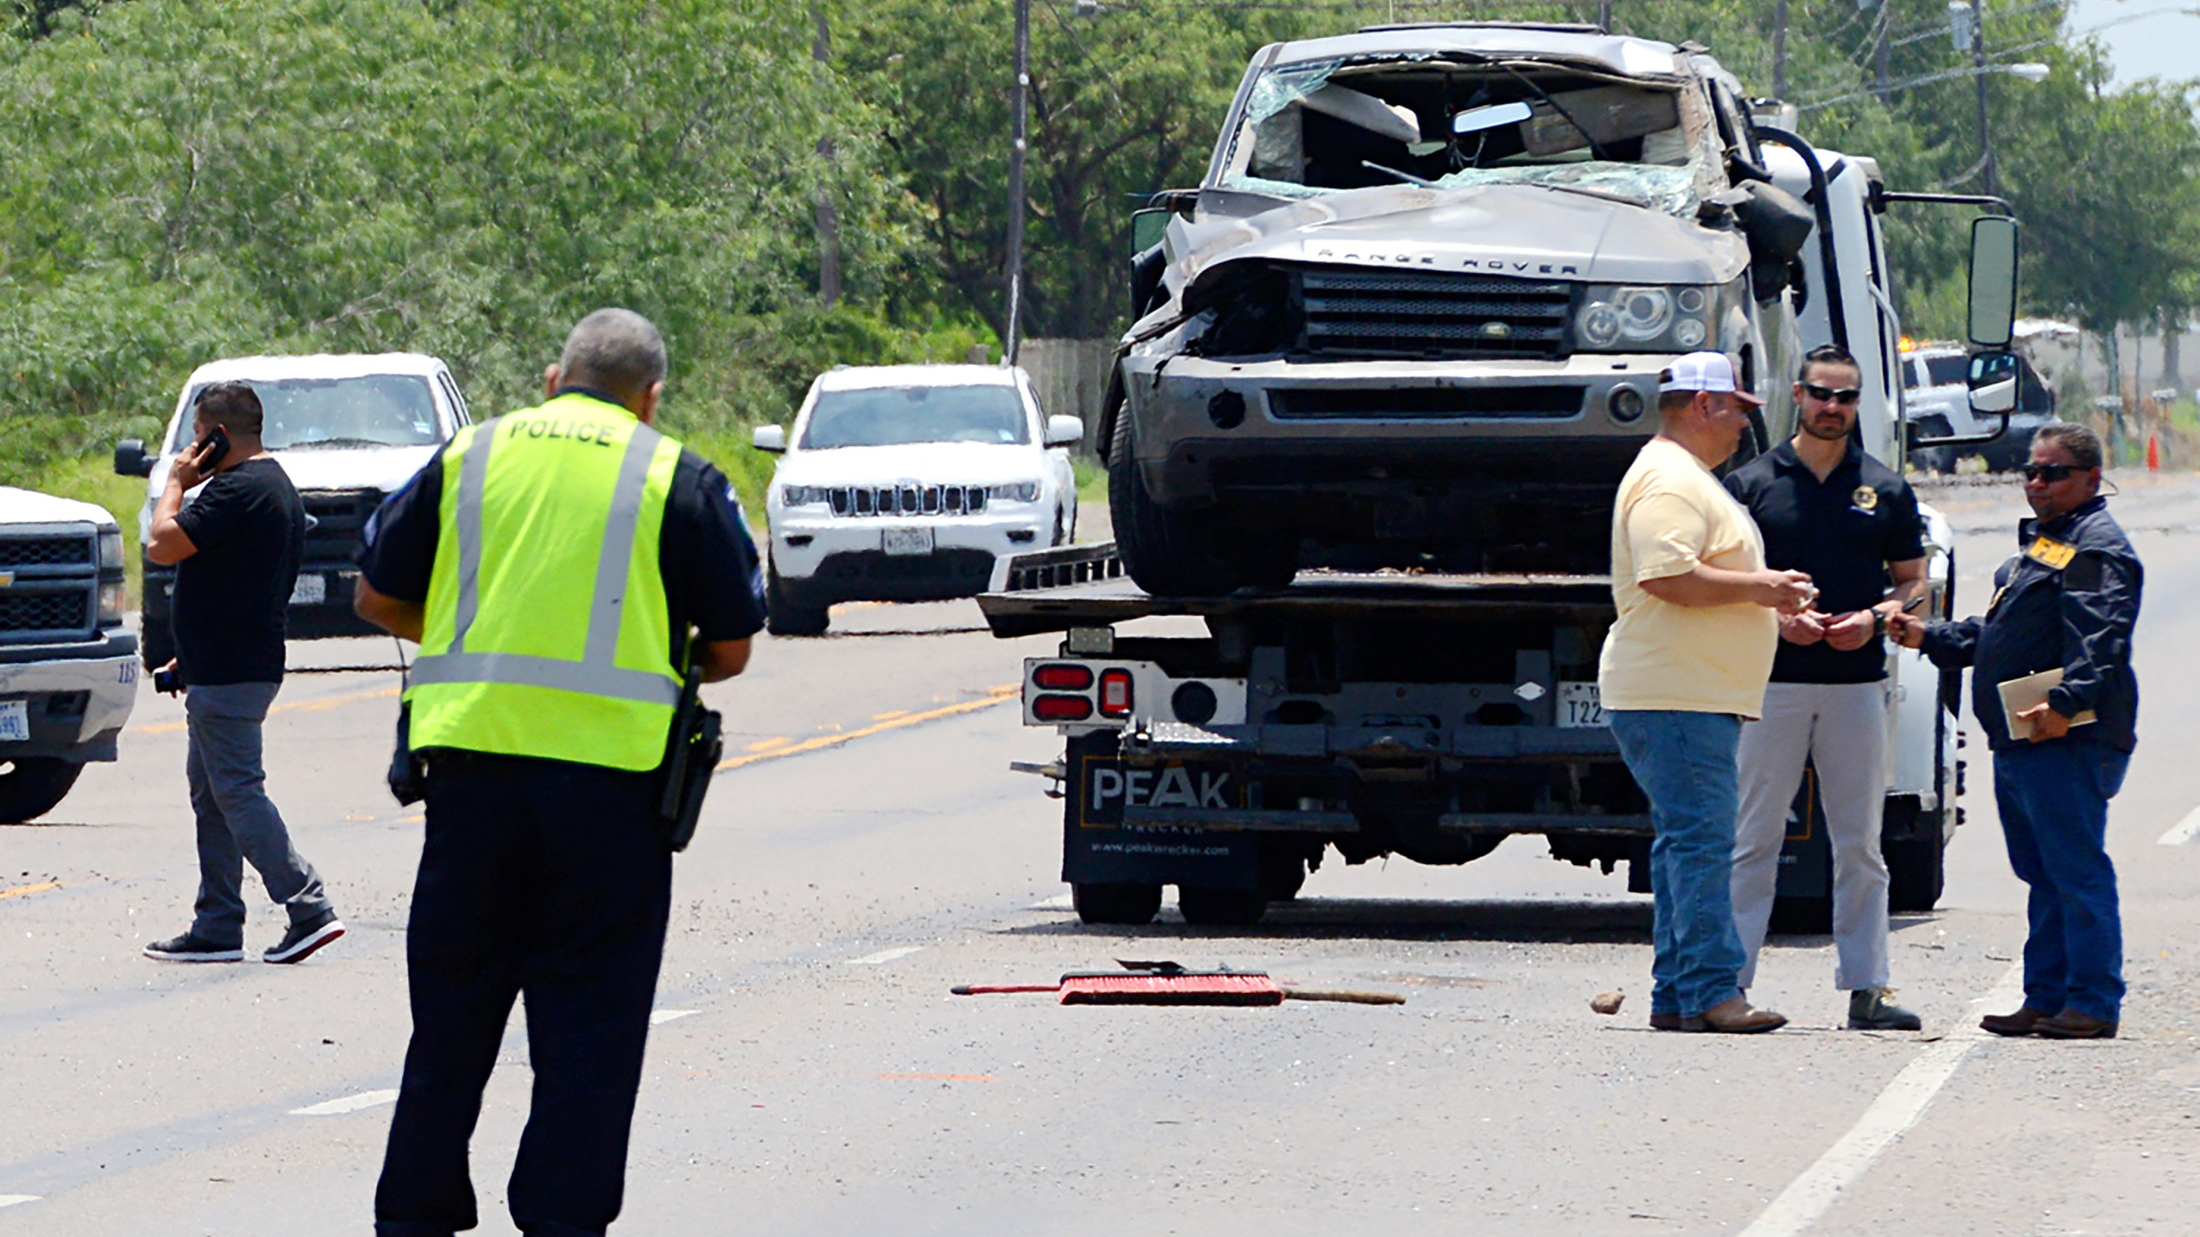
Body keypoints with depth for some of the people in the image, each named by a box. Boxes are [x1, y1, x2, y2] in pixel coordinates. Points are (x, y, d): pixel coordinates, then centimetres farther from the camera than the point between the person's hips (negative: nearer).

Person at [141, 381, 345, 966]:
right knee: (213, 795, 13)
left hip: (227, 674, -10)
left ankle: (309, 908, -13)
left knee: (237, 791, -9)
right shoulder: (276, 484, 17)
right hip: (250, 663, 10)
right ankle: (216, 928, 15)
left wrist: (176, 483, -5)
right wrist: (191, 656, 24)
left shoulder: (237, 489, -18)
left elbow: (163, 545, -21)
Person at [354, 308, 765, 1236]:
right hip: (609, 773, -2)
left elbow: (377, 598, 14)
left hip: (472, 755, 3)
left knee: (452, 1005, 12)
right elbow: (731, 650, 5)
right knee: (589, 1019, 4)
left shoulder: (470, 455, 11)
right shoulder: (677, 478, 4)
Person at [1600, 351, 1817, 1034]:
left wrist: (1771, 598, 20)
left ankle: (1677, 994, 12)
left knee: (1689, 842, 11)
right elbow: (1665, 577, -25)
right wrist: (1756, 587, -16)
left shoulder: (1690, 479, 24)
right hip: (1674, 697, -11)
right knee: (1700, 839, -14)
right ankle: (1712, 991, -17)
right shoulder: (1669, 481, -13)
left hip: (1698, 696, 11)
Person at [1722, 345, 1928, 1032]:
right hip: (1772, 683, -2)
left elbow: (1914, 584, 13)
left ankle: (1866, 988, 6)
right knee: (1755, 839, -2)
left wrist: (1875, 618, -7)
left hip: (1857, 684, 2)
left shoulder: (1886, 490, 10)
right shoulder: (1752, 483, 5)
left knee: (1859, 844, 4)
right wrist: (1777, 616, -12)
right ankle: (1729, 980, 0)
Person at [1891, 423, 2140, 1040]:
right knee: (2042, 873, 13)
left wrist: (2066, 701, -34)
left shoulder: (2097, 548, -9)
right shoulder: (2041, 543, 24)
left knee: (2076, 871, -9)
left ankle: (2093, 1003, -8)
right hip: (2019, 742, 11)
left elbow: (2098, 640, -23)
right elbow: (1993, 632, 32)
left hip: (2067, 740, -11)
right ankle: (2046, 999, 17)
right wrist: (1930, 637, 23)